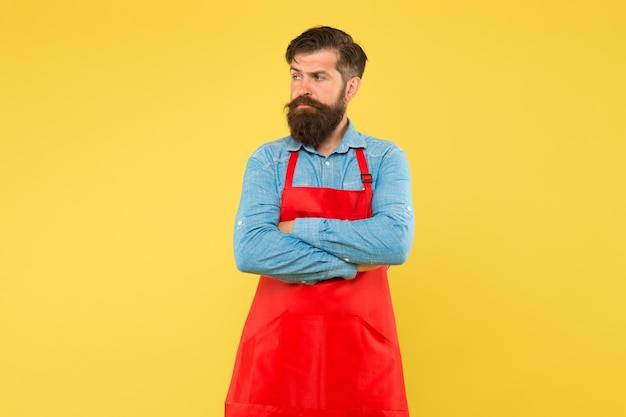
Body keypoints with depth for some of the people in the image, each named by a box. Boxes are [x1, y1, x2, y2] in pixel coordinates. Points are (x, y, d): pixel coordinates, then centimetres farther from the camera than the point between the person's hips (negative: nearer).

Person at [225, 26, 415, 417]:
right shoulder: (267, 160, 2)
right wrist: (353, 263, -11)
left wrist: (299, 228, -12)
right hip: (276, 352, 0)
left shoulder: (386, 158, 2)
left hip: (363, 353, 0)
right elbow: (250, 251, -13)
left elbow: (396, 243, -15)